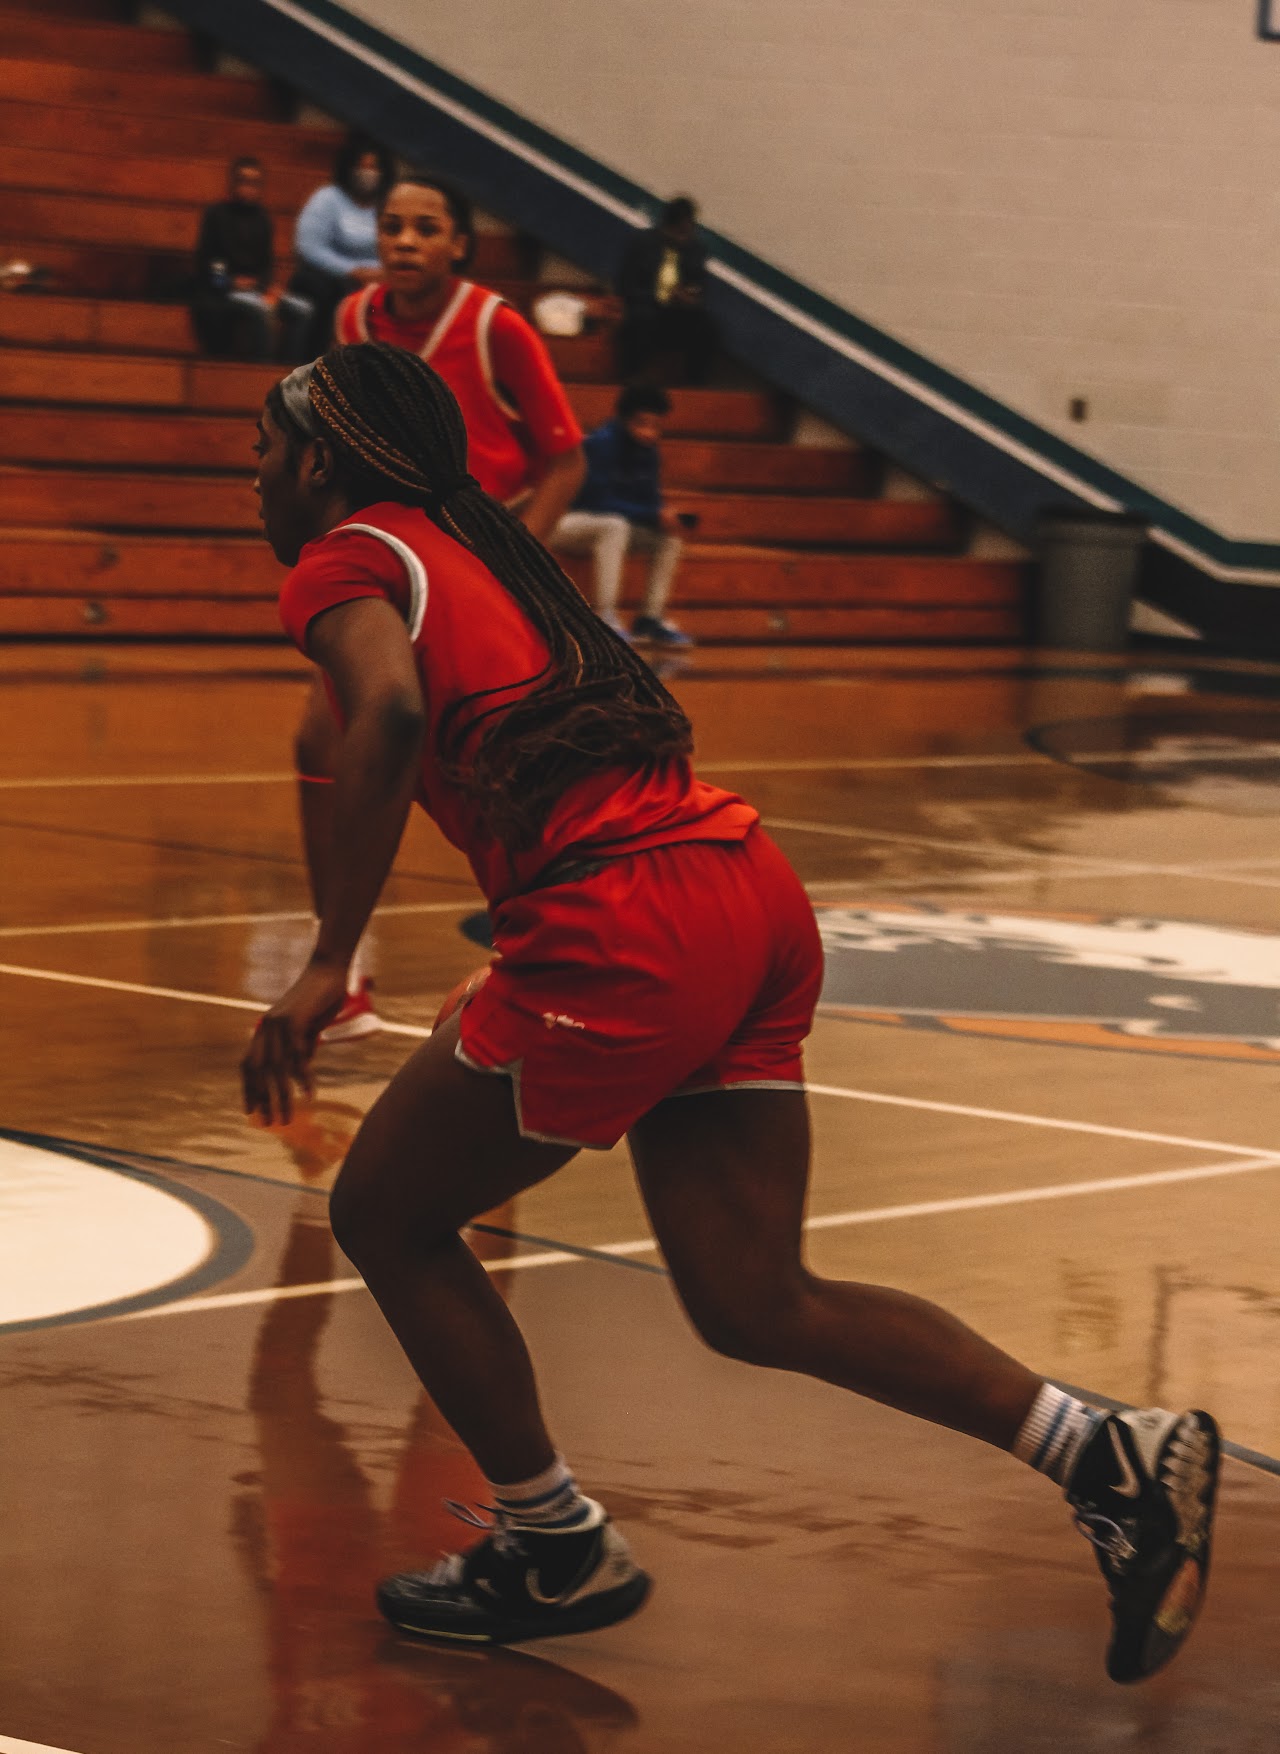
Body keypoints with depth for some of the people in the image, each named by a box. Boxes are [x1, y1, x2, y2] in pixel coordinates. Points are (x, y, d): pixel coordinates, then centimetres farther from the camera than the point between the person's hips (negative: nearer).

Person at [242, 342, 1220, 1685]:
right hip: (751, 889, 8)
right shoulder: (472, 544, 28)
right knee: (754, 1304, 11)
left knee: (384, 1215, 12)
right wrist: (509, 1001, 38)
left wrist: (326, 968, -19)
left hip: (628, 926, -8)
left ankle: (557, 1553, 18)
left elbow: (391, 712, -19)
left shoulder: (344, 560, 3)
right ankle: (1111, 1456, 3)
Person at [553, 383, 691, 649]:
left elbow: (650, 502, 4)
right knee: (614, 525, -37)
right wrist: (653, 515, -29)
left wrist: (664, 517, -21)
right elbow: (601, 501, -27)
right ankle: (605, 616, -40)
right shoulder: (602, 443, -22)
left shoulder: (648, 450, 1)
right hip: (563, 524, -8)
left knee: (669, 536, -5)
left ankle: (651, 618, -6)